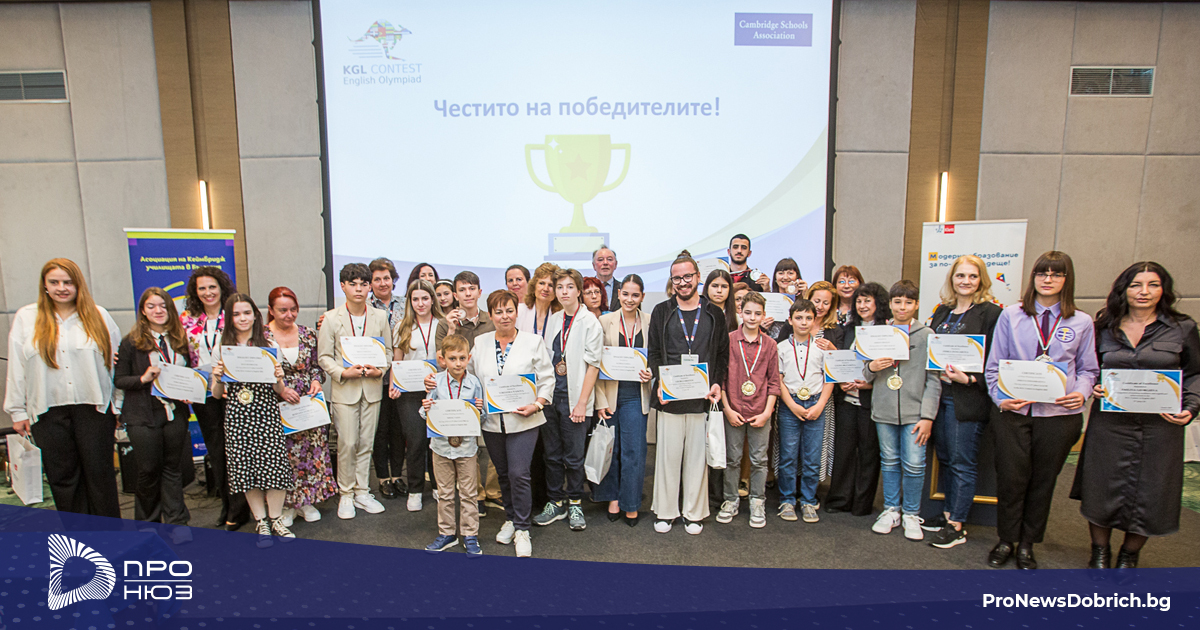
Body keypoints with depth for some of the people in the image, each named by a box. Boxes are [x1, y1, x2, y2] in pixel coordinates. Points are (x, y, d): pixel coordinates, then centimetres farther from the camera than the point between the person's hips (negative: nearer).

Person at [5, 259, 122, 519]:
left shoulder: (98, 315, 5)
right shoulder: (26, 318, 6)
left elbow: (117, 361, 6)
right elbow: (16, 368, 8)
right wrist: (18, 411, 6)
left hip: (94, 408, -1)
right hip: (48, 412, 1)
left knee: (100, 474, 4)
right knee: (63, 478, 8)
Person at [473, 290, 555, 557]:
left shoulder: (533, 342, -1)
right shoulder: (480, 343, 8)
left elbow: (547, 379, -1)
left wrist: (537, 404, -13)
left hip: (523, 421, -3)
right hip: (491, 421, 4)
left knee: (519, 473, -9)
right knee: (503, 473, 14)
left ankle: (522, 529, 5)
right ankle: (510, 518, 32)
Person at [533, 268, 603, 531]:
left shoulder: (590, 321, -6)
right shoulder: (553, 320, 10)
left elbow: (593, 365, -9)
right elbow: (545, 360, 14)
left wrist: (582, 402, -13)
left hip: (574, 399, -5)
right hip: (550, 397, 5)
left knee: (574, 457, 4)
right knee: (552, 455, 12)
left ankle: (575, 504, 21)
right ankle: (555, 503, 25)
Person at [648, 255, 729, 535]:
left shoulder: (714, 314, 9)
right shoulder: (662, 312, 7)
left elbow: (722, 354, 10)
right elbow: (653, 351, 6)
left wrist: (717, 383, -4)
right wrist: (660, 382, -8)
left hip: (702, 397, 1)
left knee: (697, 455, 7)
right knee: (668, 453, 4)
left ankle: (694, 513, 21)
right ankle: (664, 511, 19)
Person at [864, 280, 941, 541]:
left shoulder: (927, 335, 0)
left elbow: (933, 380, -1)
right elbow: (866, 376, 14)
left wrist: (927, 416, -7)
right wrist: (871, 368, -10)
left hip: (914, 412, -2)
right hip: (884, 410, 2)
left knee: (914, 465, -1)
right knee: (889, 462, 11)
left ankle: (911, 514, 18)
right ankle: (891, 510, 26)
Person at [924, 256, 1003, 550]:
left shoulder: (991, 312, -6)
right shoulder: (942, 311, 14)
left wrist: (970, 379, -21)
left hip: (968, 398, -7)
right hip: (940, 393, 7)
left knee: (962, 462, 1)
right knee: (945, 458, 14)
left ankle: (956, 526, 10)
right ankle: (948, 515, 26)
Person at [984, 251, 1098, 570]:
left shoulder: (1081, 322, 7)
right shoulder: (1011, 316, 4)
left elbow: (1088, 368, 12)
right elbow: (994, 364, 5)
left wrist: (1081, 392, -9)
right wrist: (1000, 397, -9)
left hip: (1059, 413, 1)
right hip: (1014, 411, -1)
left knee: (1043, 481, 9)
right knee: (1010, 478, 2)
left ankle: (1027, 545, 25)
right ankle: (1006, 541, 21)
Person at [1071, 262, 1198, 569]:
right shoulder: (1104, 327, 5)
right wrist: (1092, 387, -5)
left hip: (1159, 425, 0)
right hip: (1109, 423, 1)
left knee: (1148, 492, 6)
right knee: (1102, 488, 5)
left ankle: (1129, 556, 29)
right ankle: (1099, 552, 25)